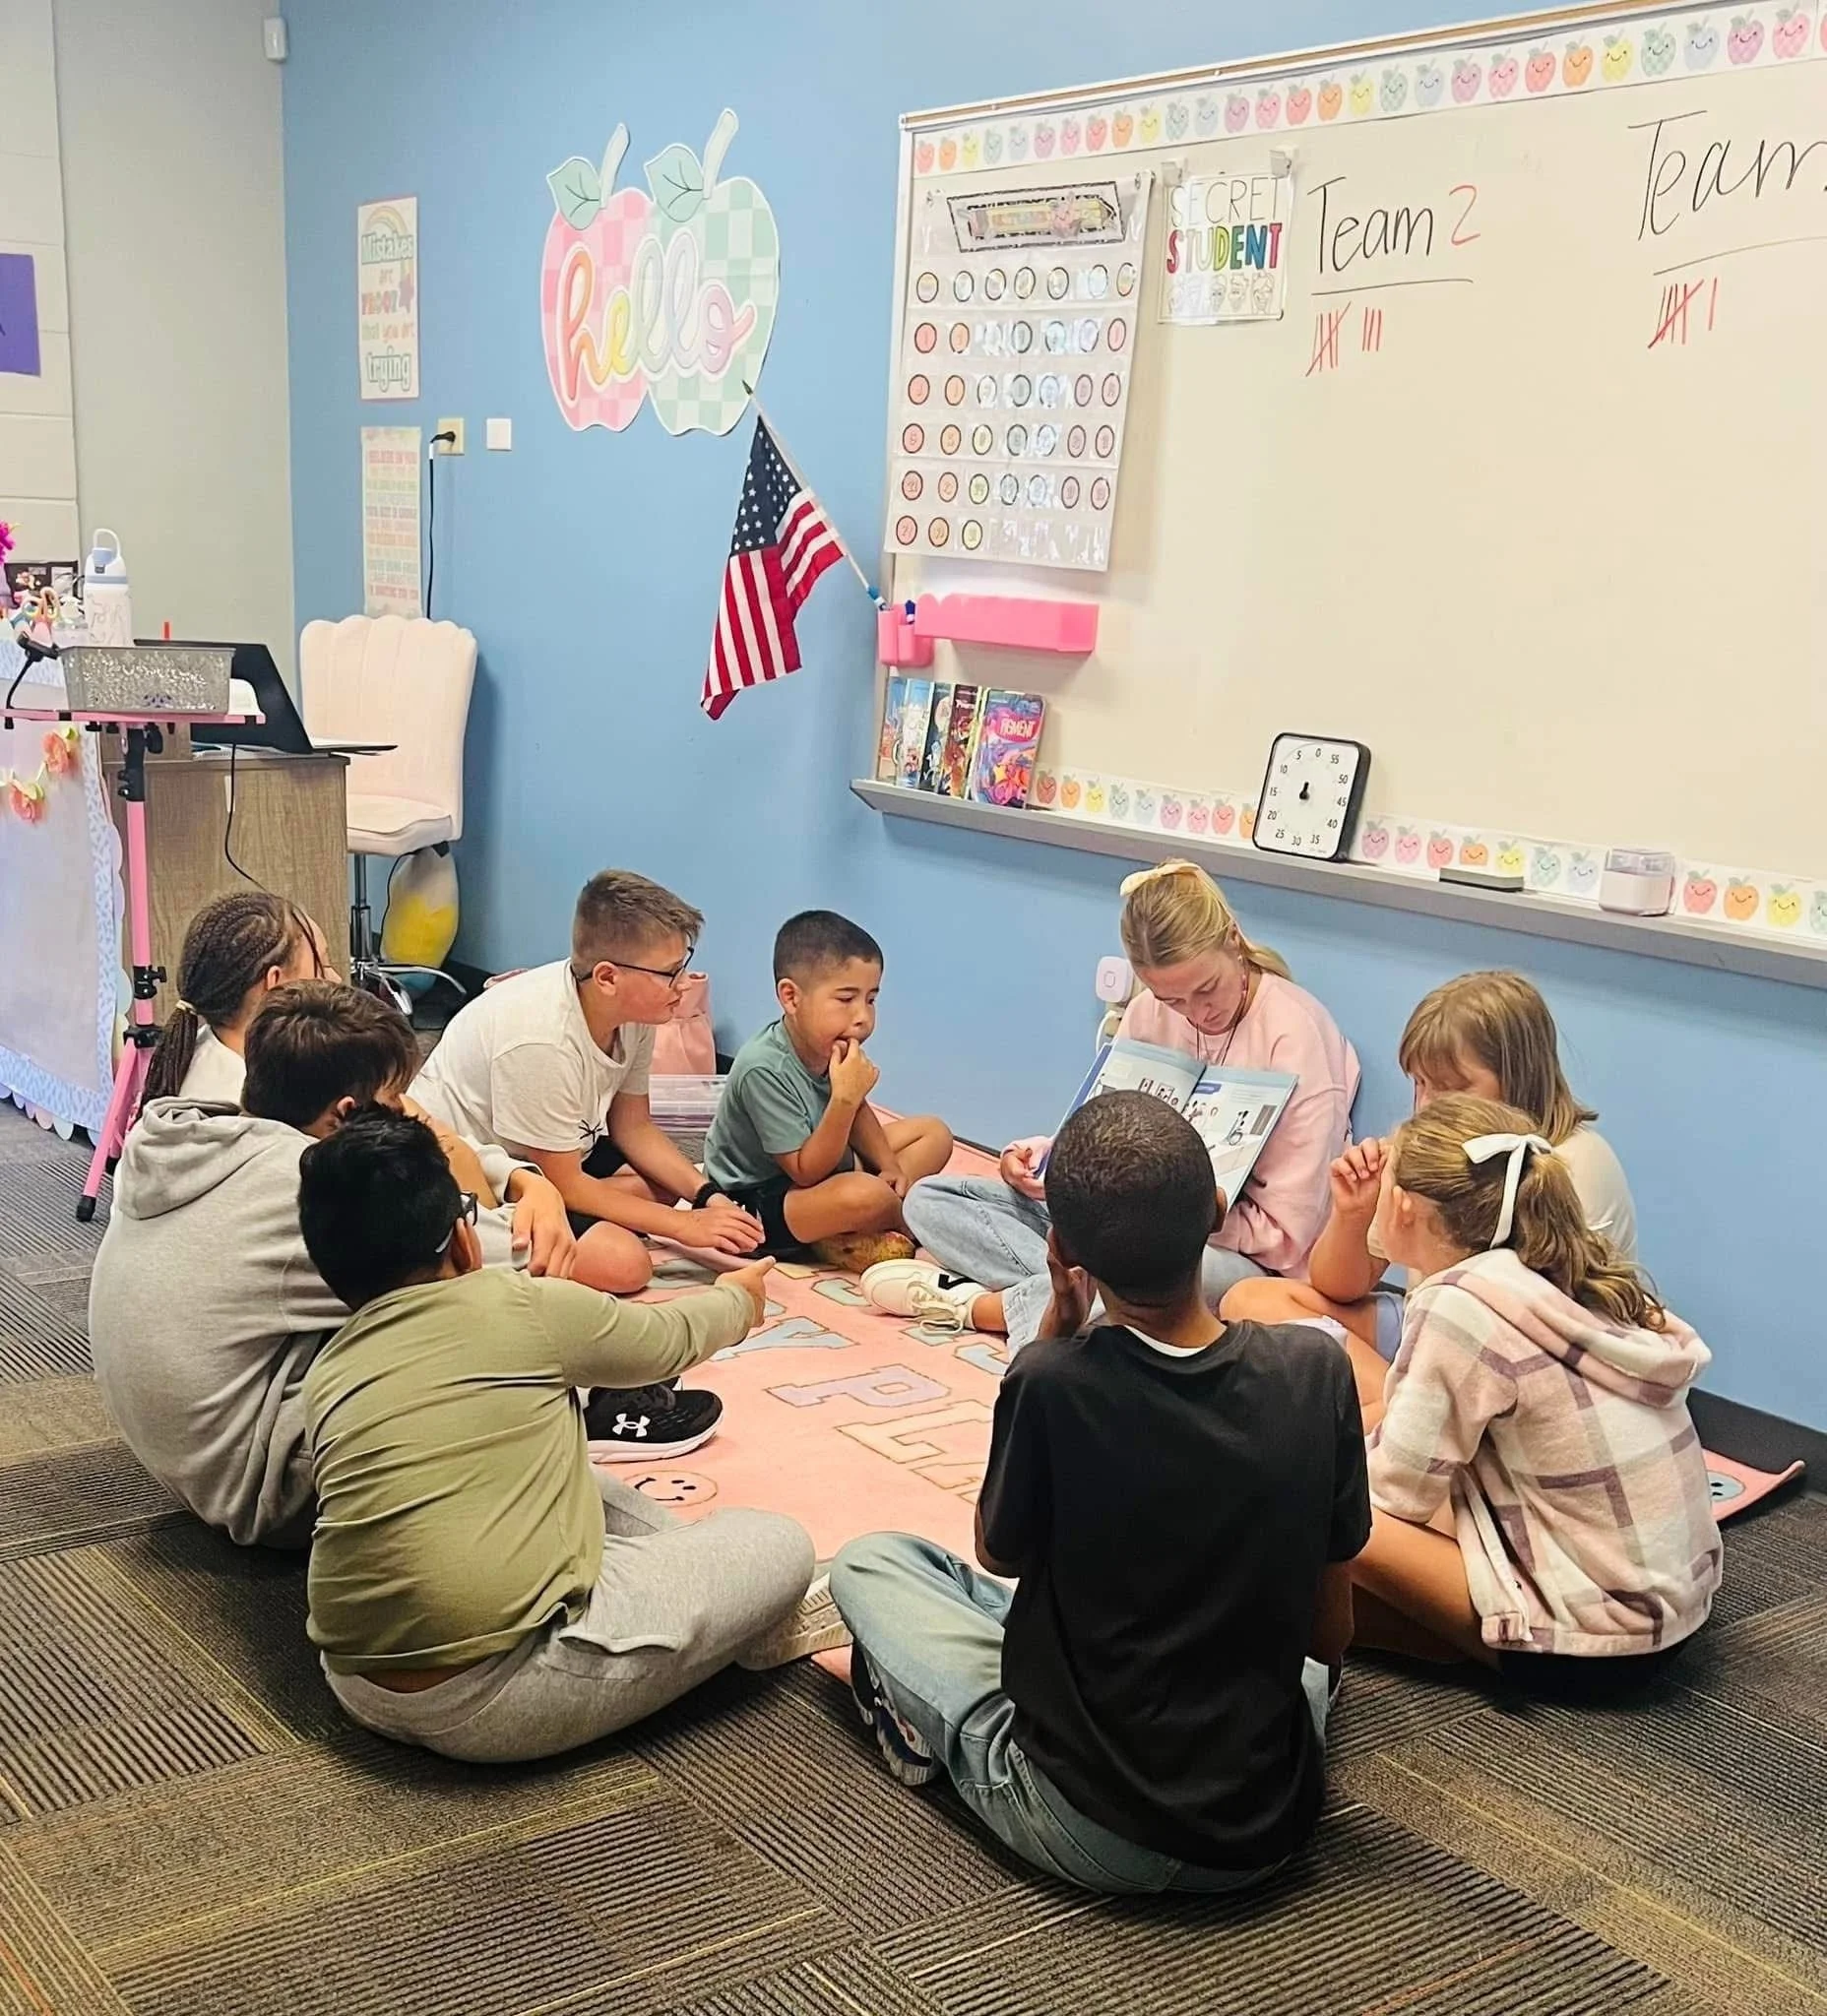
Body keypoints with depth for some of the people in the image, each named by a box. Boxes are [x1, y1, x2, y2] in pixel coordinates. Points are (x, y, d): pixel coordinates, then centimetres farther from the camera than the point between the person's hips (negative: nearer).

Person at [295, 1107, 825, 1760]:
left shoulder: (324, 1378, 8)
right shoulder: (523, 1307, -5)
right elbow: (672, 1338, 15)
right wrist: (737, 1299, 38)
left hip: (358, 1691, 7)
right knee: (779, 1546, 7)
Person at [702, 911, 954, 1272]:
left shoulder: (832, 1047, -6)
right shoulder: (763, 1070, -30)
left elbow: (855, 1113, 15)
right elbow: (807, 1172, -27)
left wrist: (888, 1164, -3)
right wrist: (844, 1097, -36)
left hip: (820, 1163, 10)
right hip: (757, 1204, -10)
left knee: (934, 1134, 10)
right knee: (865, 1195, -38)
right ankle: (907, 1221, 0)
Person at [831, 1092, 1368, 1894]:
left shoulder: (1051, 1382, -22)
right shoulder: (1315, 1369, -14)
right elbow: (1329, 1634, -1)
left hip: (1090, 1833, -2)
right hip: (1269, 1828, 3)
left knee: (868, 1562, 13)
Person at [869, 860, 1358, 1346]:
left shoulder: (1294, 1032, -16)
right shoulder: (1149, 1014, 2)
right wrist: (1043, 1156, -9)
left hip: (1239, 1254, -6)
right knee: (929, 1200, -3)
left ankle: (981, 1305, -20)